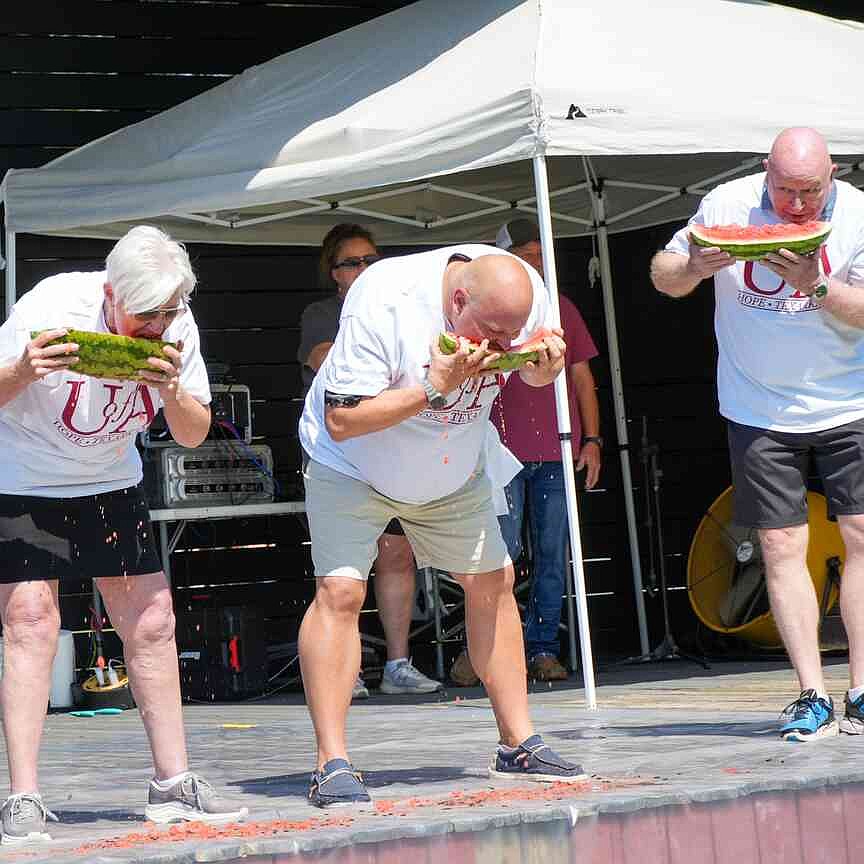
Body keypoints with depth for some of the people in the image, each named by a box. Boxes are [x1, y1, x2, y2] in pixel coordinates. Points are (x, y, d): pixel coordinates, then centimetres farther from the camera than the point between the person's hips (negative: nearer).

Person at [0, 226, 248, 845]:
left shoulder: (177, 329, -13)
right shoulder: (51, 308, -26)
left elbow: (194, 435, -5)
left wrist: (172, 390, -26)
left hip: (111, 481, 5)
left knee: (151, 624, 0)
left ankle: (173, 784, 9)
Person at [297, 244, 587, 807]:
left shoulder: (525, 291, -18)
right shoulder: (384, 302, -35)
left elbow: (535, 374, 3)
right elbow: (341, 421, -33)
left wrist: (546, 369, -22)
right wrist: (434, 388, -40)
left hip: (454, 474, 6)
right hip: (352, 467, -5)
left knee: (493, 582, 4)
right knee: (340, 591, -18)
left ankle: (519, 744, 14)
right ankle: (333, 766, -17)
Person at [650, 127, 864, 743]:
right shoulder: (727, 205, -7)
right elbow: (663, 274, 4)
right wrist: (694, 268, -19)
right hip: (760, 409, 0)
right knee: (782, 546, -4)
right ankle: (813, 698, -1)